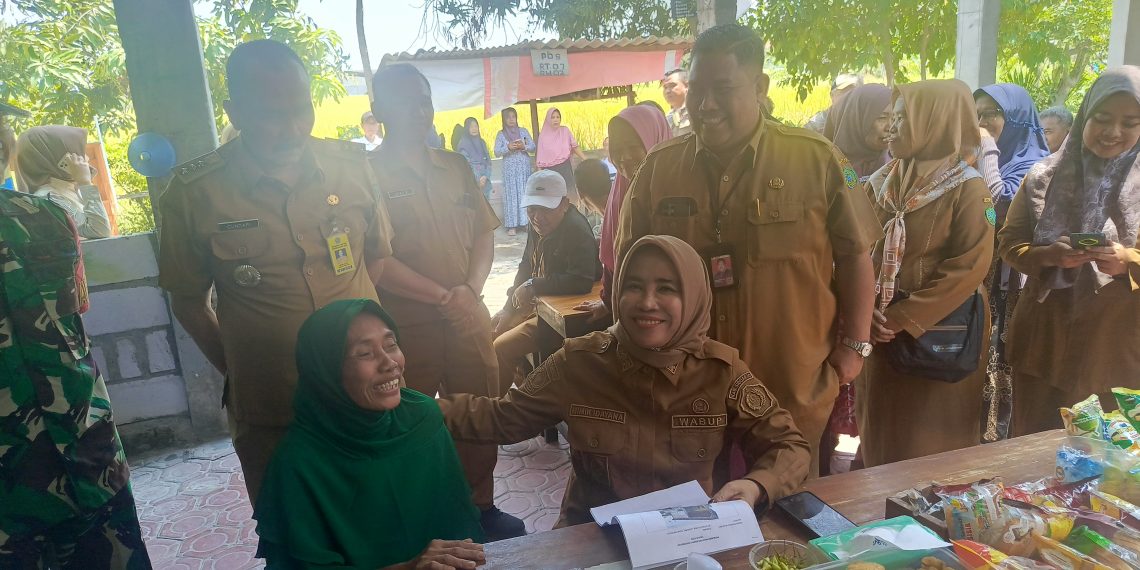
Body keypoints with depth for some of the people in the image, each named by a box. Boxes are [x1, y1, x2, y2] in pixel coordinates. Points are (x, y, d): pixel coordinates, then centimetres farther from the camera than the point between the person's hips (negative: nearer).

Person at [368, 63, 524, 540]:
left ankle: (482, 506, 32)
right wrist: (444, 297, -15)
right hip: (403, 326, -4)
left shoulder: (456, 166, 9)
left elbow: (484, 233, 9)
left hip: (468, 316, 5)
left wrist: (471, 290, -8)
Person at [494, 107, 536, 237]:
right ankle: (512, 225, -1)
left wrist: (524, 146, -14)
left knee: (525, 193, 3)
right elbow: (497, 152, -3)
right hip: (509, 169, -1)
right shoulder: (501, 134, 4)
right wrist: (508, 147, -19)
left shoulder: (523, 131, 7)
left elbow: (533, 147, 4)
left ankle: (526, 222, 10)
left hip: (524, 167, 1)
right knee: (511, 195, -2)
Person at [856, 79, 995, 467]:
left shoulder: (968, 188, -9)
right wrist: (869, 311, -12)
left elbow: (969, 267, -16)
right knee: (881, 429, 15)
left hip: (940, 334, -4)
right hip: (881, 330, 5)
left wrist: (905, 317, -18)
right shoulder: (881, 182, 5)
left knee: (932, 442, 7)